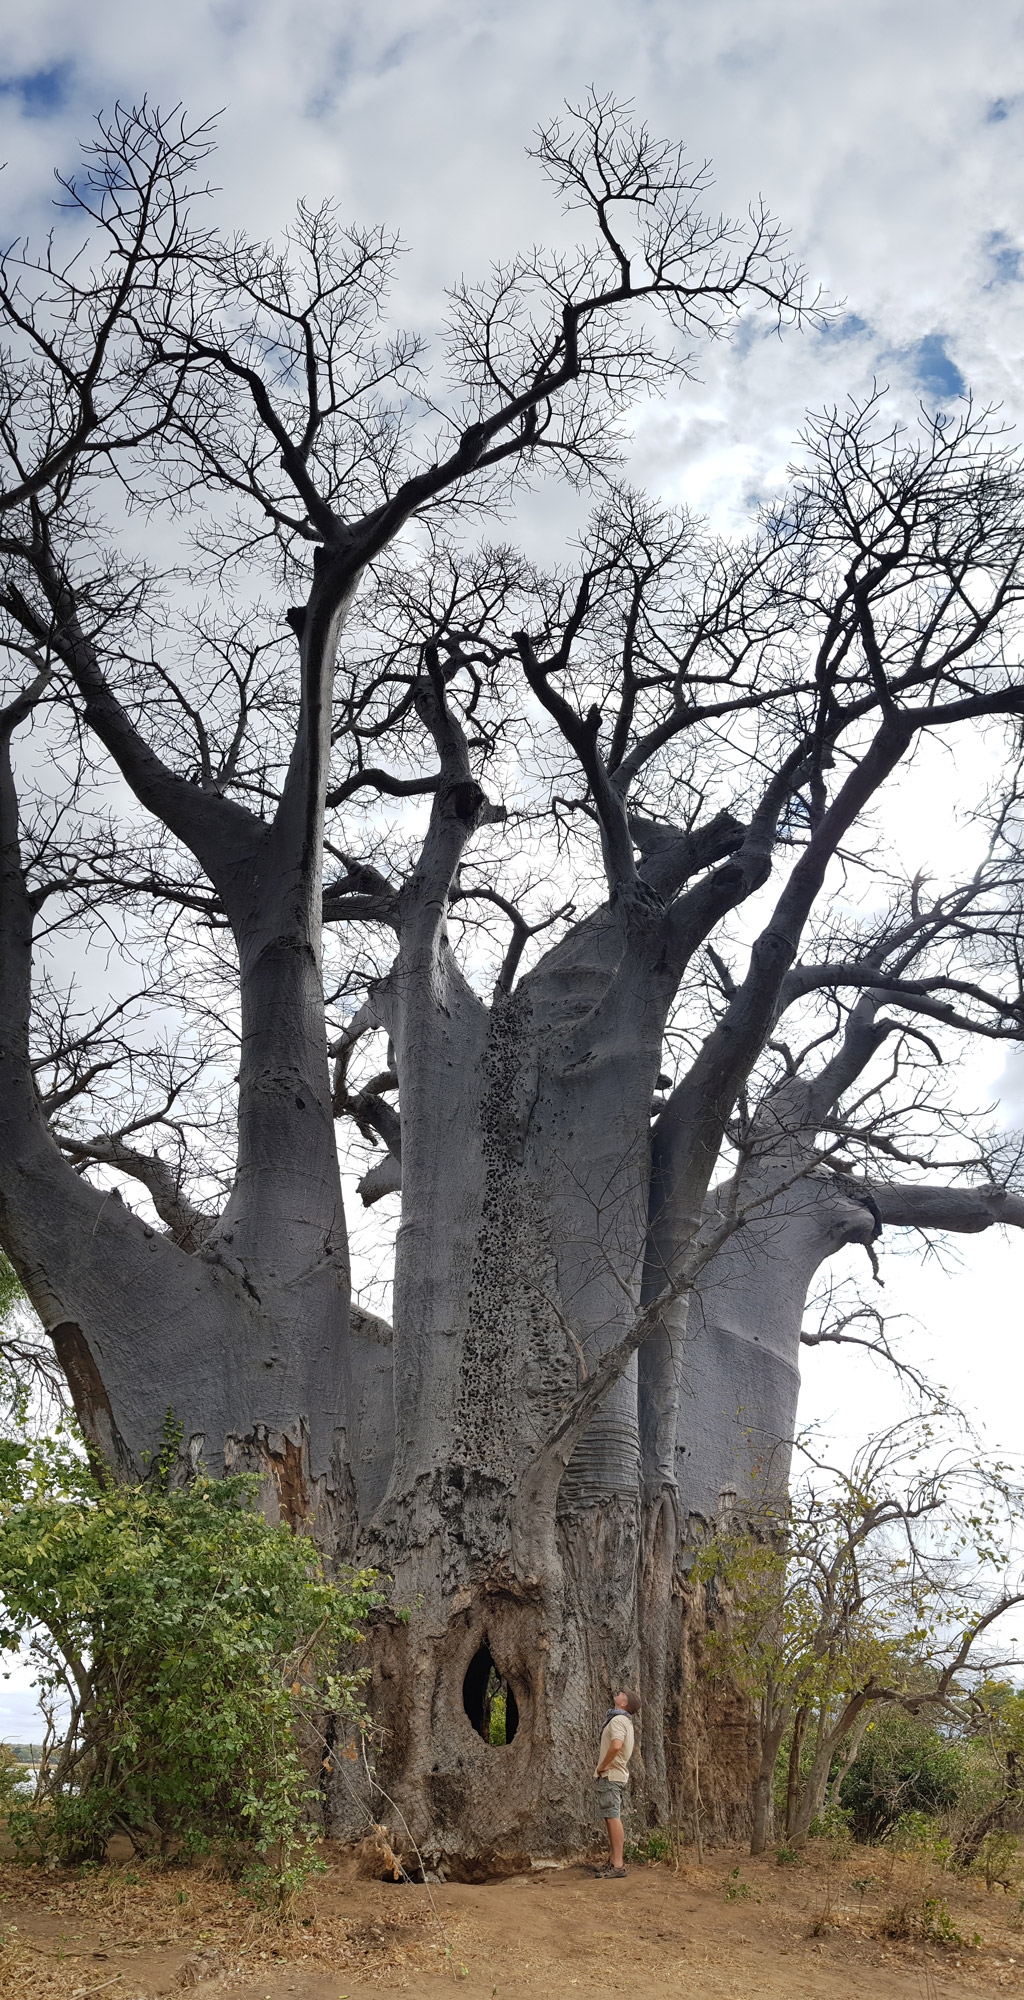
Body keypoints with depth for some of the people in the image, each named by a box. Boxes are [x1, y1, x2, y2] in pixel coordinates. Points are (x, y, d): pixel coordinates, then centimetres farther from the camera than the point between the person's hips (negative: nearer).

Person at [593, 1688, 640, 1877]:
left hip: (610, 1775, -10)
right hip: (618, 1775, 10)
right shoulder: (626, 1722, 17)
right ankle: (615, 1861, 18)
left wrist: (602, 1766, -19)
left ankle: (618, 1865, -14)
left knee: (612, 1818, -12)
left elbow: (616, 1746, -31)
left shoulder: (618, 1720, -15)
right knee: (611, 1818, 14)